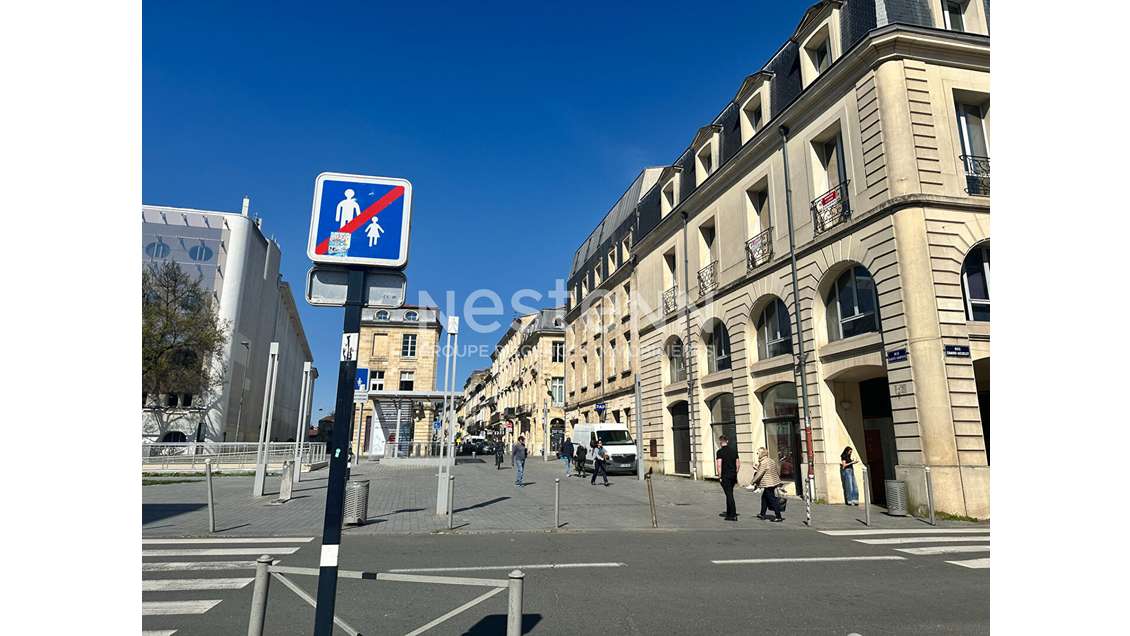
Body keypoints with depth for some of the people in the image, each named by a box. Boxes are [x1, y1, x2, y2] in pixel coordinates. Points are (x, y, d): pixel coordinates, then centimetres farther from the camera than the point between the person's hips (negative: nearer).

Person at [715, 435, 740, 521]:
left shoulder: (720, 451, -10)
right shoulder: (734, 450, 9)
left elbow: (719, 465, -17)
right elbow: (738, 464, 12)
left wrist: (719, 476, -10)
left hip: (725, 476, -7)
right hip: (733, 475, 7)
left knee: (729, 494, -4)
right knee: (729, 494, 19)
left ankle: (733, 515, -5)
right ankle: (728, 512, 28)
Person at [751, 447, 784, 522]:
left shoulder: (763, 463, -17)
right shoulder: (772, 460, 10)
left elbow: (759, 474, -18)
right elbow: (778, 472, 16)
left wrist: (753, 482, -8)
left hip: (768, 484, -10)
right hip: (774, 482, 10)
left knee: (772, 500, -3)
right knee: (764, 497, 17)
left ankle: (779, 517, 0)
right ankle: (762, 514, 24)